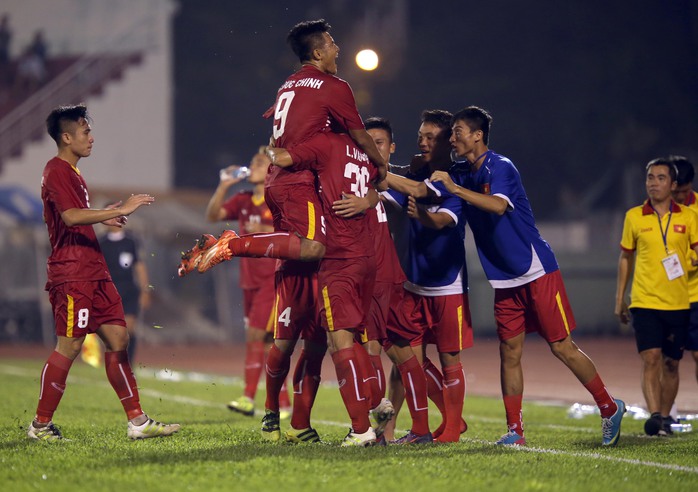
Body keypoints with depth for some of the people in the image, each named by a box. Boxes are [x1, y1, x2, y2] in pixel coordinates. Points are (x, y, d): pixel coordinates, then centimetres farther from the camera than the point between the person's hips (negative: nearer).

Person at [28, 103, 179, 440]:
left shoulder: (71, 172, 20)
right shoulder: (57, 172, -11)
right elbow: (70, 217, -26)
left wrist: (103, 217, 25)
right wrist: (119, 210, -26)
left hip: (93, 272, 10)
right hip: (72, 274, -10)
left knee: (117, 339, 5)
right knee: (69, 346, -8)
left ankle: (137, 421, 5)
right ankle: (41, 425, 2)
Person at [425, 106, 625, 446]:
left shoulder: (500, 168, -14)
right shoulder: (461, 175, 10)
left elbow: (498, 205, -32)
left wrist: (454, 188, -35)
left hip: (537, 271, -7)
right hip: (505, 279, 7)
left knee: (562, 347, -4)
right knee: (510, 352, 3)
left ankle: (610, 408, 10)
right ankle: (514, 431, 5)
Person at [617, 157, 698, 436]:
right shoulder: (634, 217, 4)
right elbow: (625, 258, 13)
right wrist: (620, 299, 14)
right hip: (644, 302, -1)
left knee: (671, 364, 8)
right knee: (651, 359, -15)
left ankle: (665, 417, 20)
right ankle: (654, 416, -20)